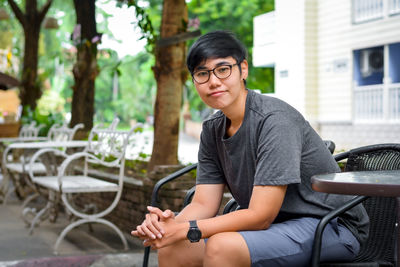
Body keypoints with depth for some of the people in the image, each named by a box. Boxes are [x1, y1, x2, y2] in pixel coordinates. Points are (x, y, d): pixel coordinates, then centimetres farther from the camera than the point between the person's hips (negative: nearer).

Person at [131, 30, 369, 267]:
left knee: (221, 246, -29)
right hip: (274, 223, 7)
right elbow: (203, 204, 0)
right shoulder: (213, 129, 4)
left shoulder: (276, 120, -22)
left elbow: (260, 216, -24)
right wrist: (169, 224, -21)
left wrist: (185, 229, -27)